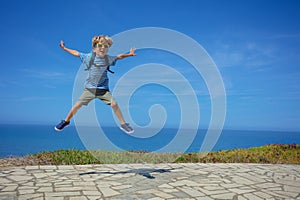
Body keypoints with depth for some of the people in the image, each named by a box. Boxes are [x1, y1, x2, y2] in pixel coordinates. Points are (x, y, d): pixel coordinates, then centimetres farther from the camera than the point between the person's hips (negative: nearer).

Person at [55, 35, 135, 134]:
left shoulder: (109, 59, -3)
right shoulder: (89, 57, -5)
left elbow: (119, 57, 12)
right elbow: (76, 53, 6)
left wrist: (129, 54, 6)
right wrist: (64, 48, 9)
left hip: (103, 89, 0)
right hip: (89, 88, 0)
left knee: (114, 104, -12)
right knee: (78, 105, 1)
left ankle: (123, 124, 5)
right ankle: (66, 121, 26)